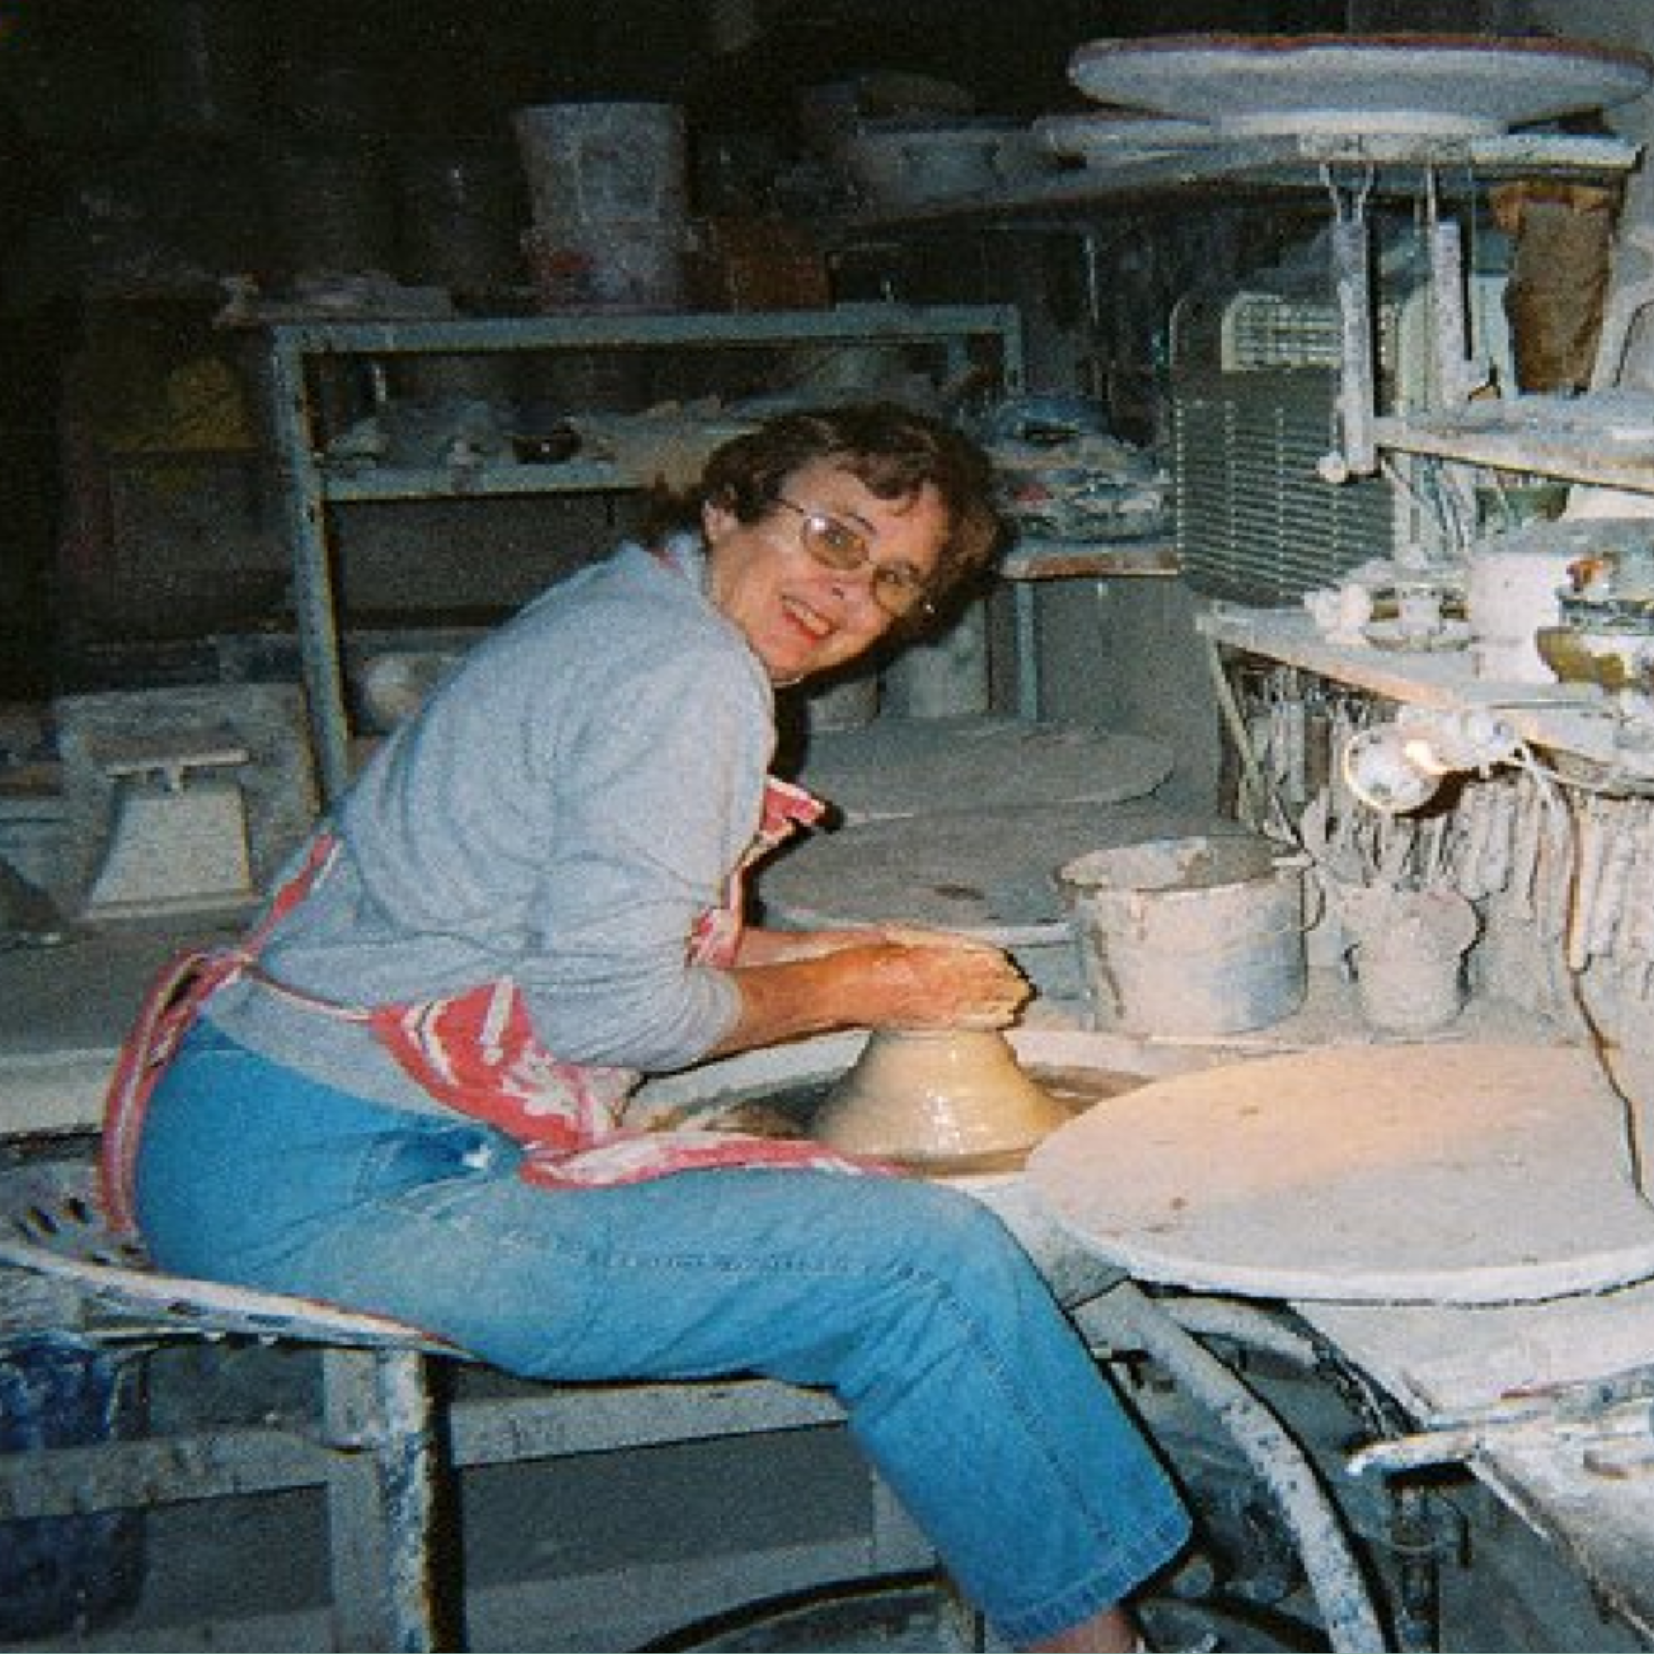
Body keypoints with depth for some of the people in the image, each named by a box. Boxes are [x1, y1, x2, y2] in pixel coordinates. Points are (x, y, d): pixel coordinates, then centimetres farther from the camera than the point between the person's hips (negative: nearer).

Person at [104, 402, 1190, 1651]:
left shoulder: (618, 613, 16)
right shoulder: (685, 669, -14)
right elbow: (603, 1006, -20)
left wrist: (838, 953, 14)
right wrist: (856, 991, -4)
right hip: (336, 1193, -10)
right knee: (931, 1263, -16)